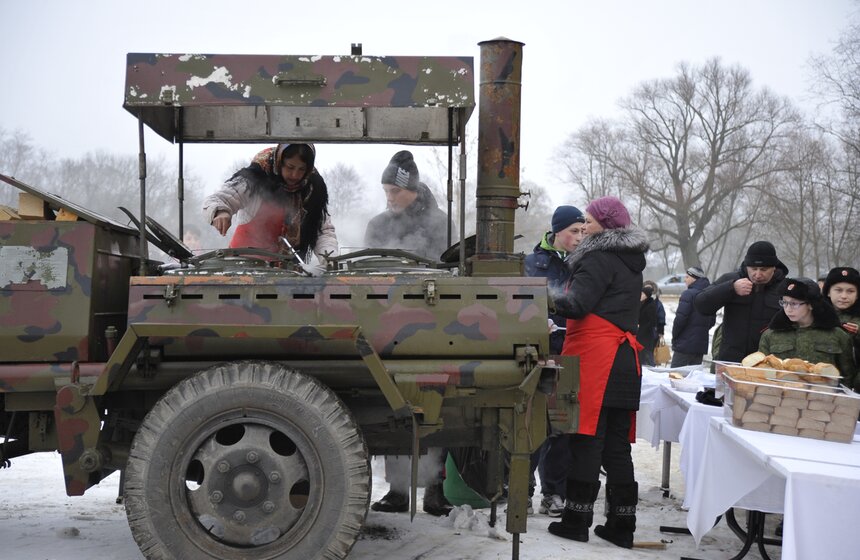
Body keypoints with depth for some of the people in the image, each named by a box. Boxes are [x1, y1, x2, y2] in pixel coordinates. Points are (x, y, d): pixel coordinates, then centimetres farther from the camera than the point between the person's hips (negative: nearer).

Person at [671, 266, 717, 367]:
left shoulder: (688, 294, -12)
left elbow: (680, 318, -17)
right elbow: (712, 321, 17)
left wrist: (674, 336, -3)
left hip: (685, 344, -7)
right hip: (701, 345, 7)